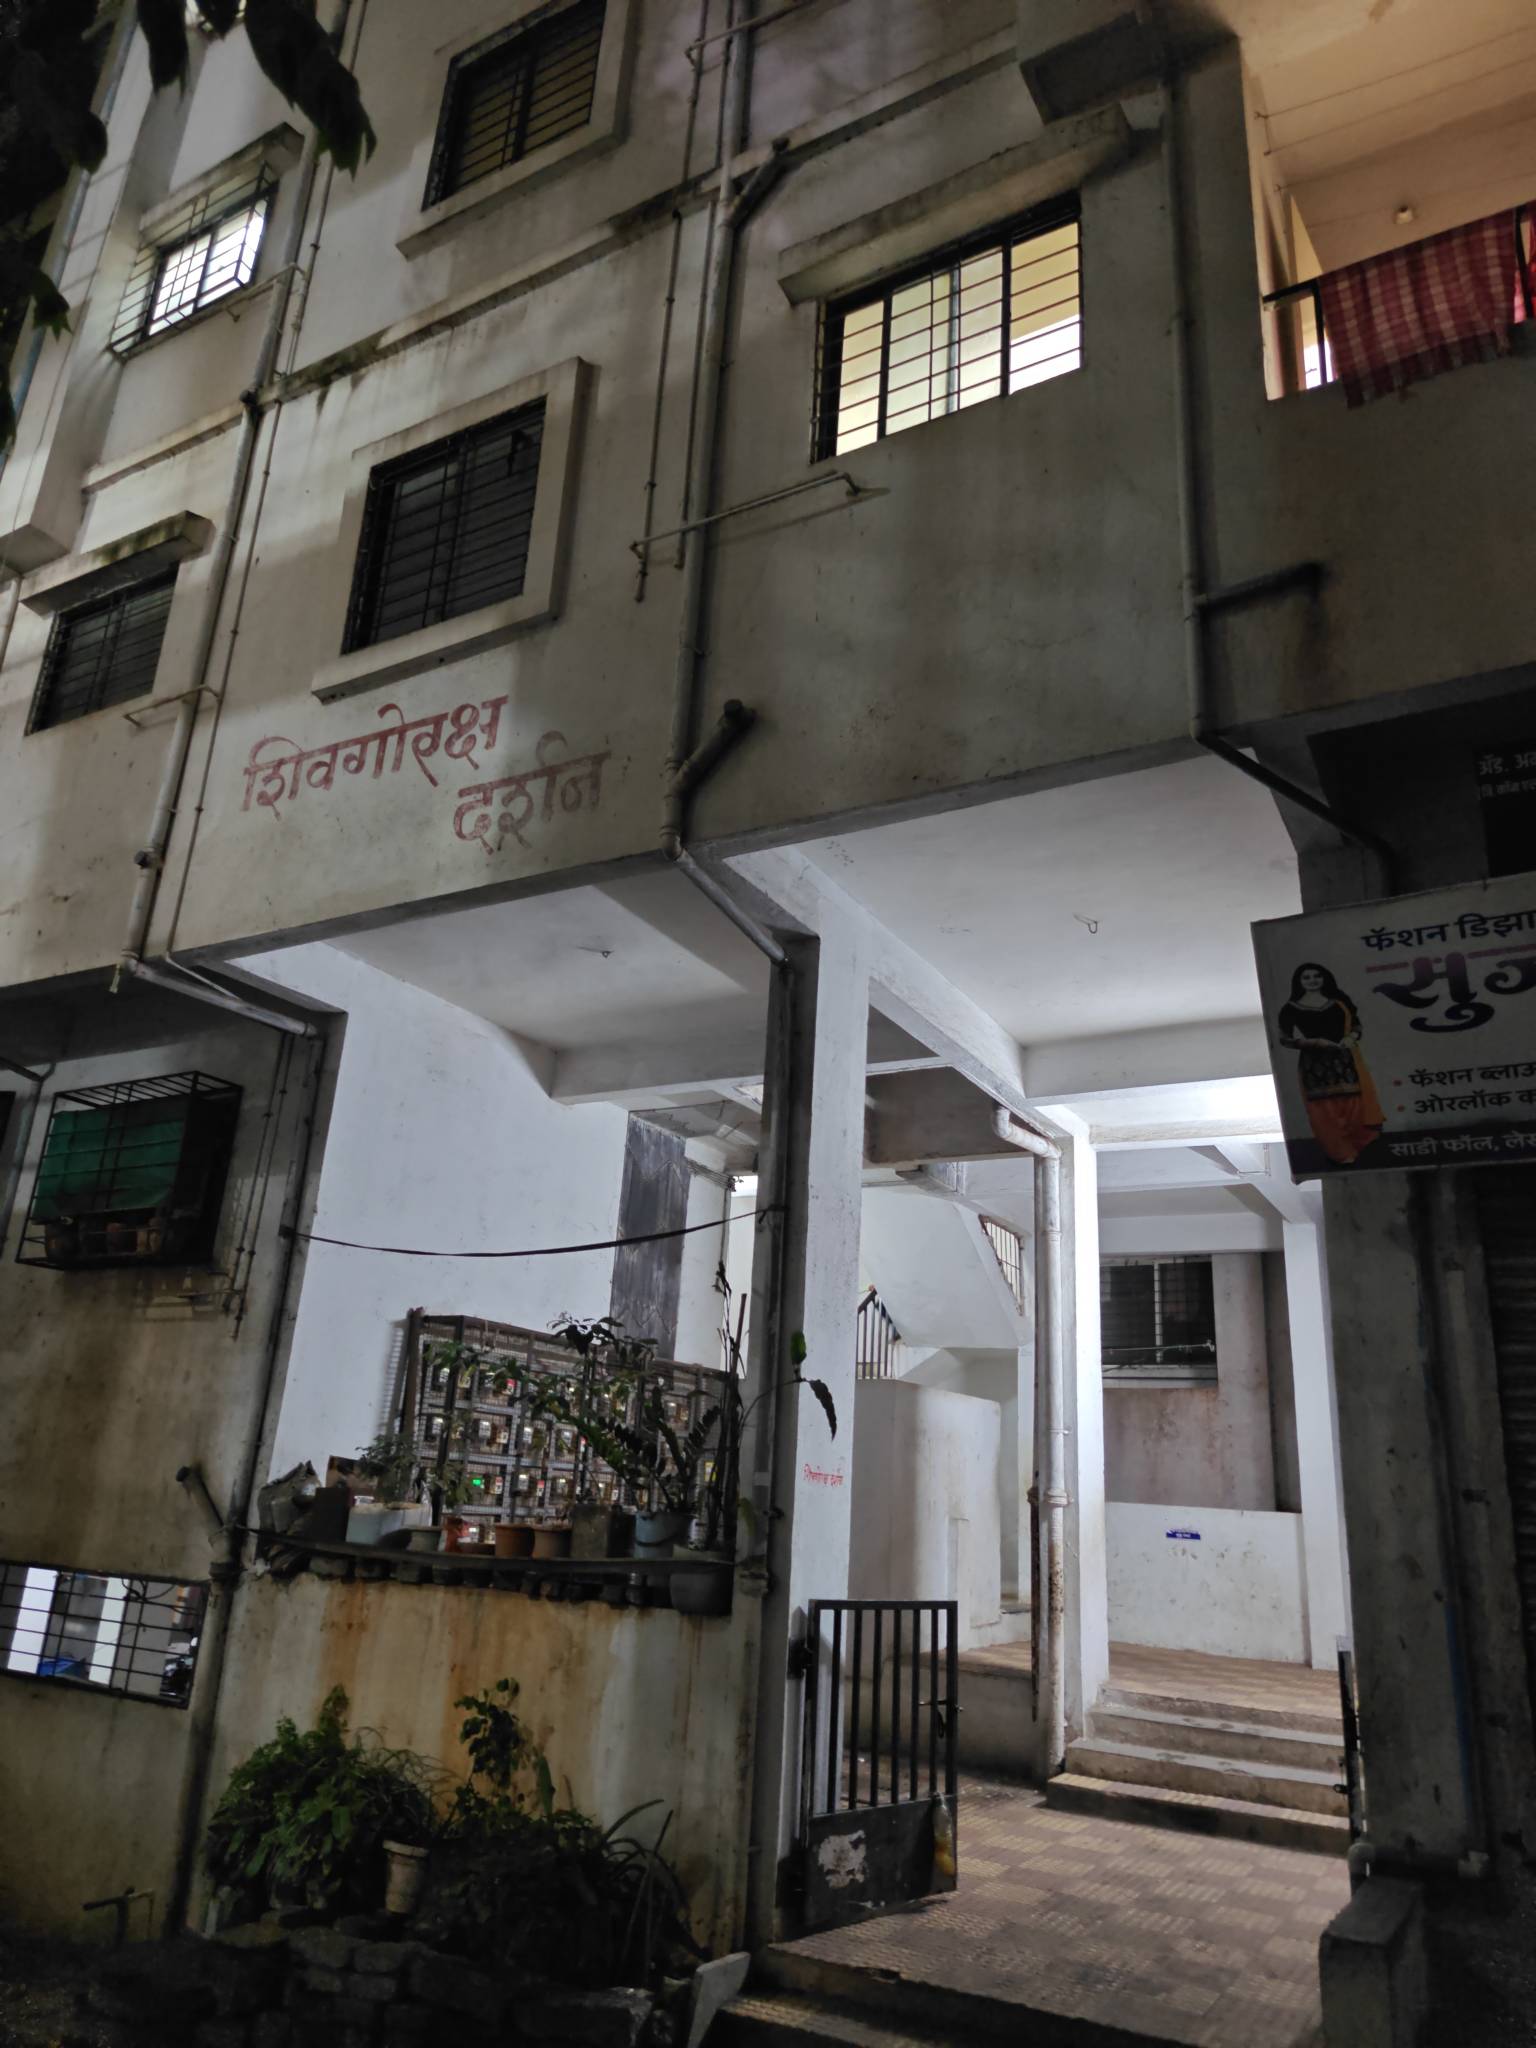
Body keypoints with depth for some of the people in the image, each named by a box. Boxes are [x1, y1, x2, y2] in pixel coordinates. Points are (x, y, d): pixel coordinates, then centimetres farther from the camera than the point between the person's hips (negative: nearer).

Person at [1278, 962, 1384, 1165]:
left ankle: (1359, 1147, 13)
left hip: (1345, 1061, 3)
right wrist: (1314, 1042, -15)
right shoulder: (1292, 1009, -1)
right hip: (1315, 1065, -3)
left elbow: (1356, 1023, 14)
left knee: (1356, 1104, 0)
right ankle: (1342, 1154, 6)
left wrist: (1351, 1038, -8)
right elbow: (1286, 1039, -3)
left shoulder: (1339, 1002, 9)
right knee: (1325, 1110, -3)